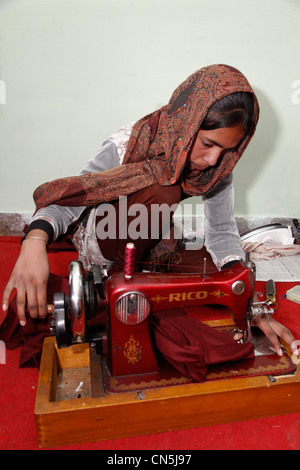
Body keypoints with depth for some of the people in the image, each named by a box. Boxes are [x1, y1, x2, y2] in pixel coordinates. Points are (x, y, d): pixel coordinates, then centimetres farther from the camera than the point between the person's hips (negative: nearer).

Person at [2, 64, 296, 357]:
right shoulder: (128, 146, -28)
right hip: (103, 244, -4)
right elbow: (66, 203, -26)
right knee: (161, 192, -32)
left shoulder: (219, 163, -15)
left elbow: (222, 231, -12)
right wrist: (35, 240, -48)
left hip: (148, 243, 5)